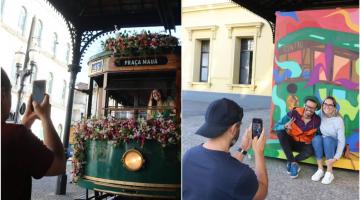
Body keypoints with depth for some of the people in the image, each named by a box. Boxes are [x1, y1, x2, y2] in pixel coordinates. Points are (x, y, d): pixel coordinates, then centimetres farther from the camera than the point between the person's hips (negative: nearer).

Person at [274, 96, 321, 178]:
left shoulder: (317, 121, -13)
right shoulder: (294, 113, -20)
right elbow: (276, 126, -20)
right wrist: (285, 126, -42)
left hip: (304, 144, 0)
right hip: (290, 141, 0)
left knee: (311, 150, -33)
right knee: (280, 131, -30)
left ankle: (290, 163, -5)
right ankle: (293, 163, -22)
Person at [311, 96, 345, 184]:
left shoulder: (338, 120, -18)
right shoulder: (320, 115, -9)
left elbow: (341, 140, -20)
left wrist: (336, 157, -27)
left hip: (333, 145, -2)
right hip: (321, 145, 2)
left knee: (327, 139, -34)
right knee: (317, 138, -30)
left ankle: (329, 173, -29)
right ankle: (320, 169, -23)